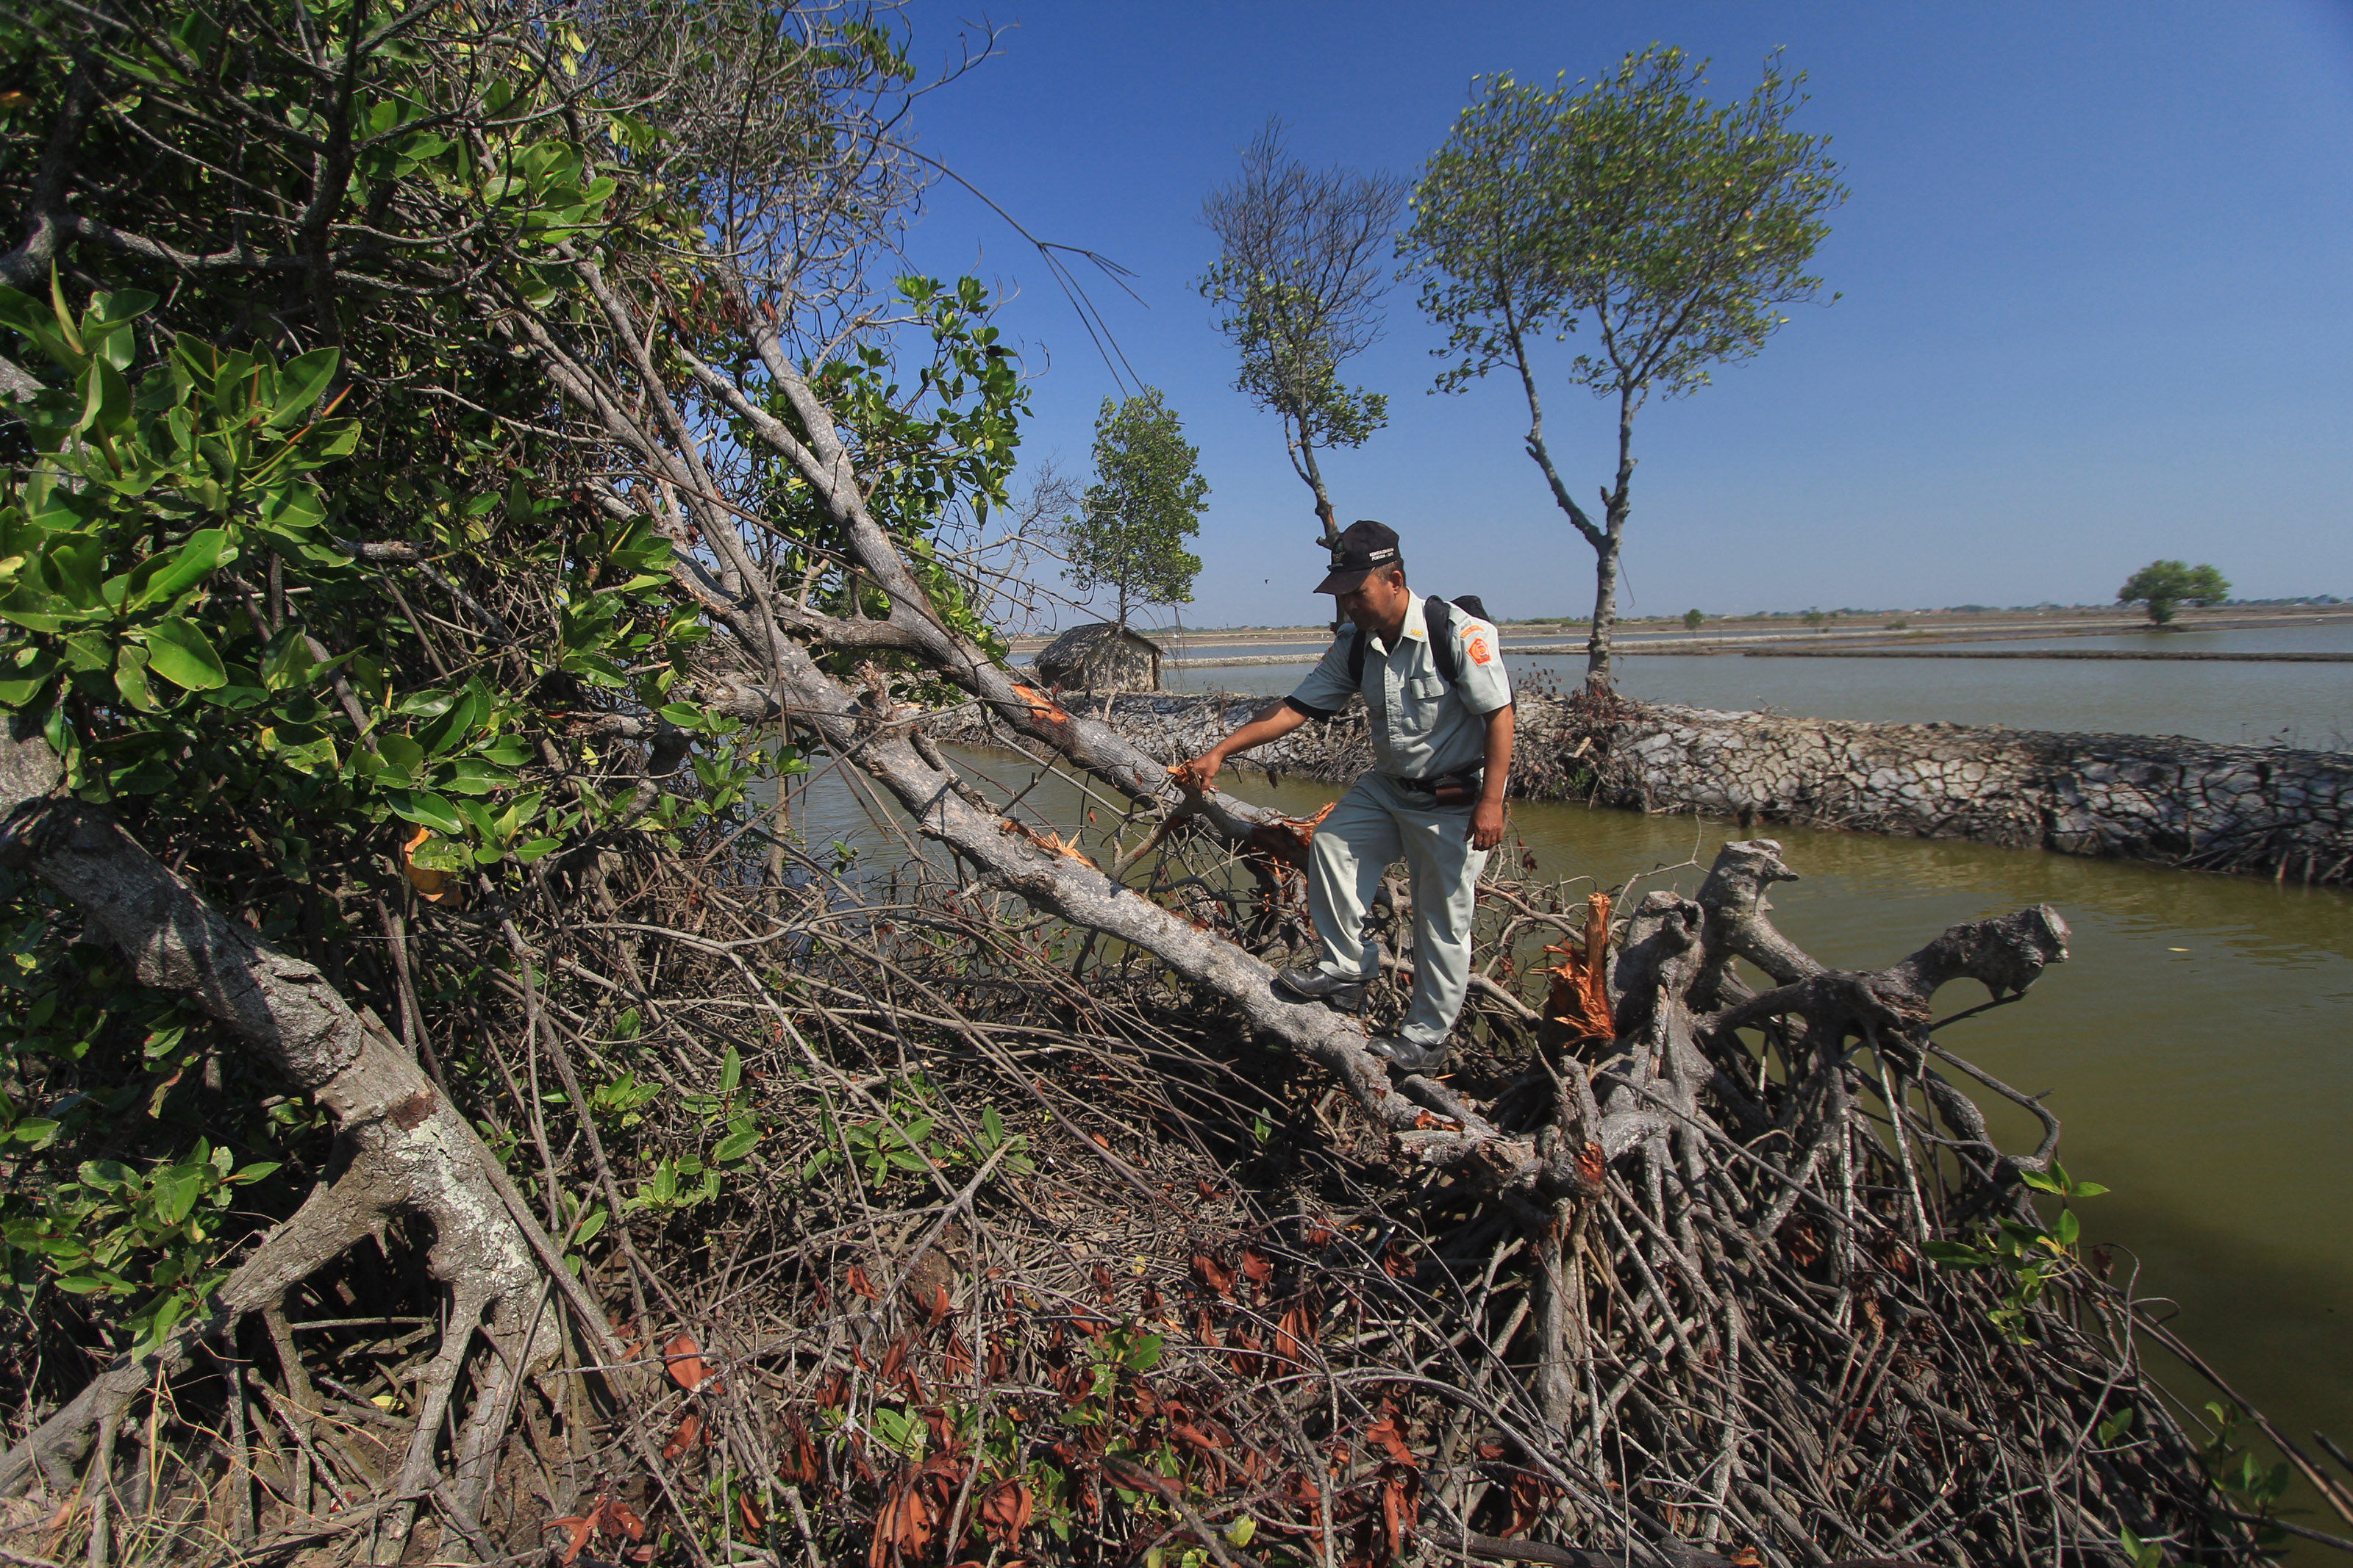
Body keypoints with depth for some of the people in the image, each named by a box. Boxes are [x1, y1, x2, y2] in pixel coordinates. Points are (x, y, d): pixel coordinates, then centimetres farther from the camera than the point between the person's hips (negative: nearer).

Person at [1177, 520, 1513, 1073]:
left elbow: (1499, 715, -18)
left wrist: (1491, 802, -22)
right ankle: (1345, 969, 8)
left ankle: (1426, 1039, 17)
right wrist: (1219, 752, -10)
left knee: (1442, 921, 2)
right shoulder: (1354, 648, -4)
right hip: (1389, 786, 6)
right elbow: (1294, 710, -4)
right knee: (1331, 844, -8)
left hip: (1456, 801, -6)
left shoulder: (1458, 633, -21)